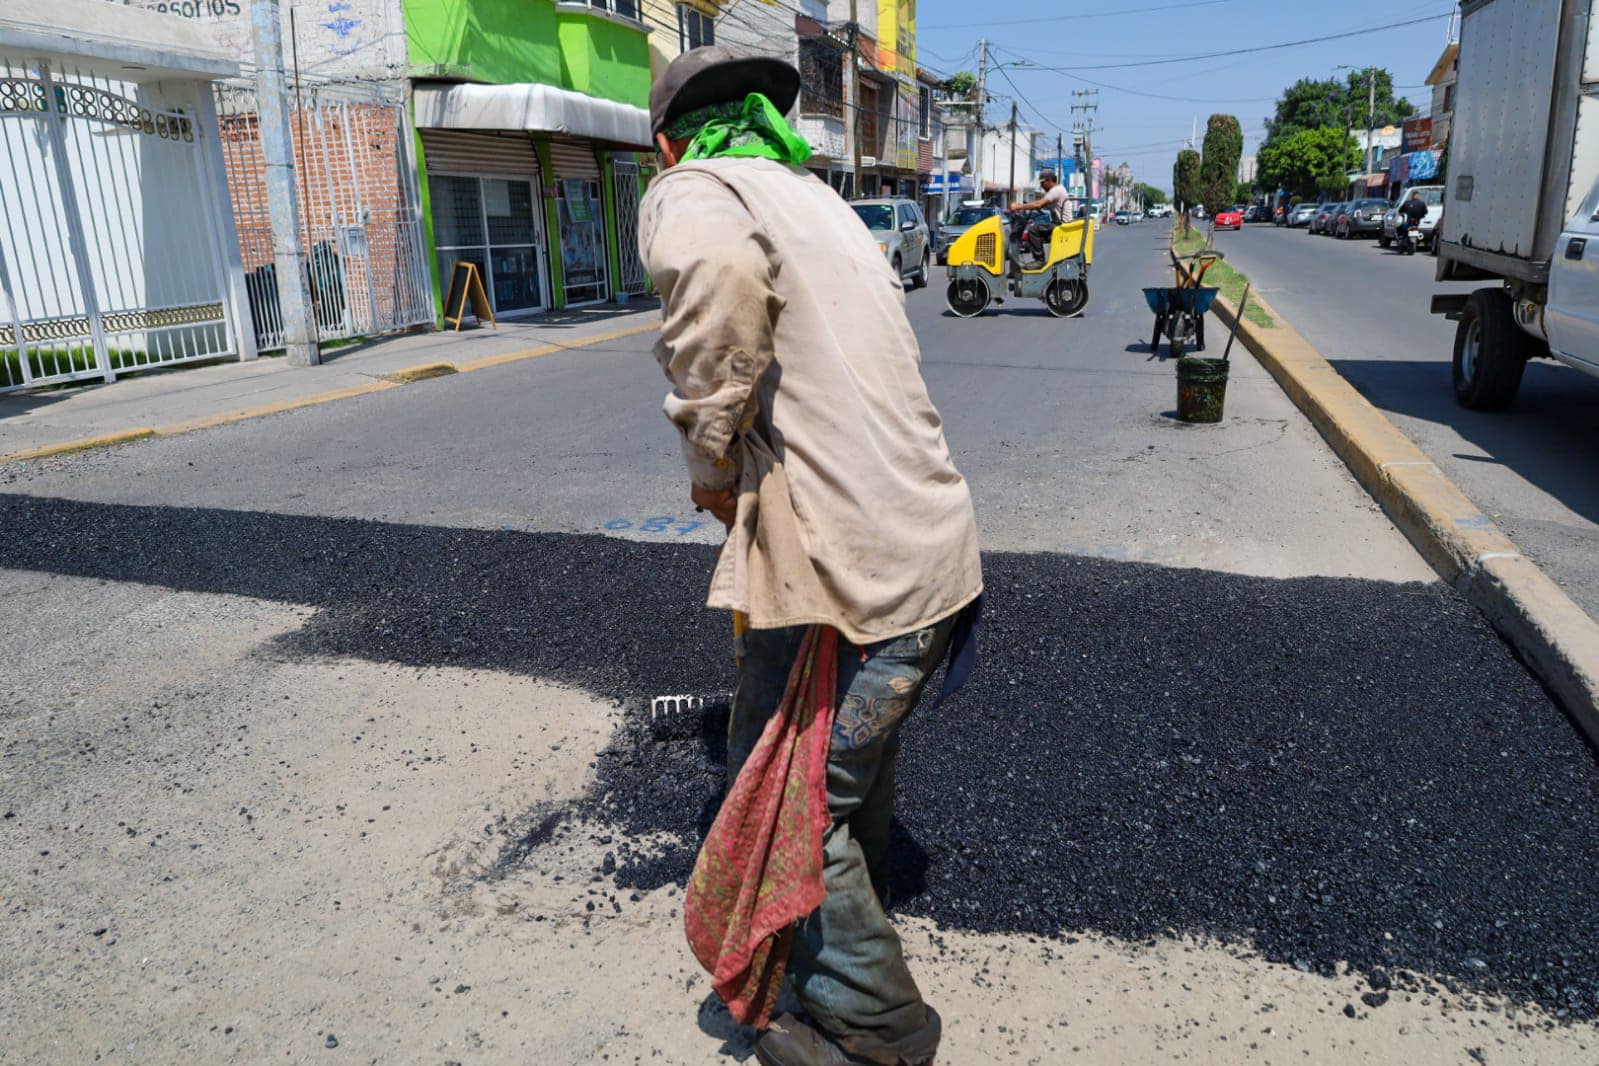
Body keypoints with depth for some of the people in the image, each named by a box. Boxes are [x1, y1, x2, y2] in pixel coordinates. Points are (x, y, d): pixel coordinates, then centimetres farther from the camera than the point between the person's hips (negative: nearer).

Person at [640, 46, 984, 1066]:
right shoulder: (823, 198, 21)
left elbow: (720, 269, -33)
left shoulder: (691, 189, -6)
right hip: (939, 550, 9)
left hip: (848, 575, -9)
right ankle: (861, 911, 57)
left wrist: (709, 457, -18)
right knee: (863, 754, 31)